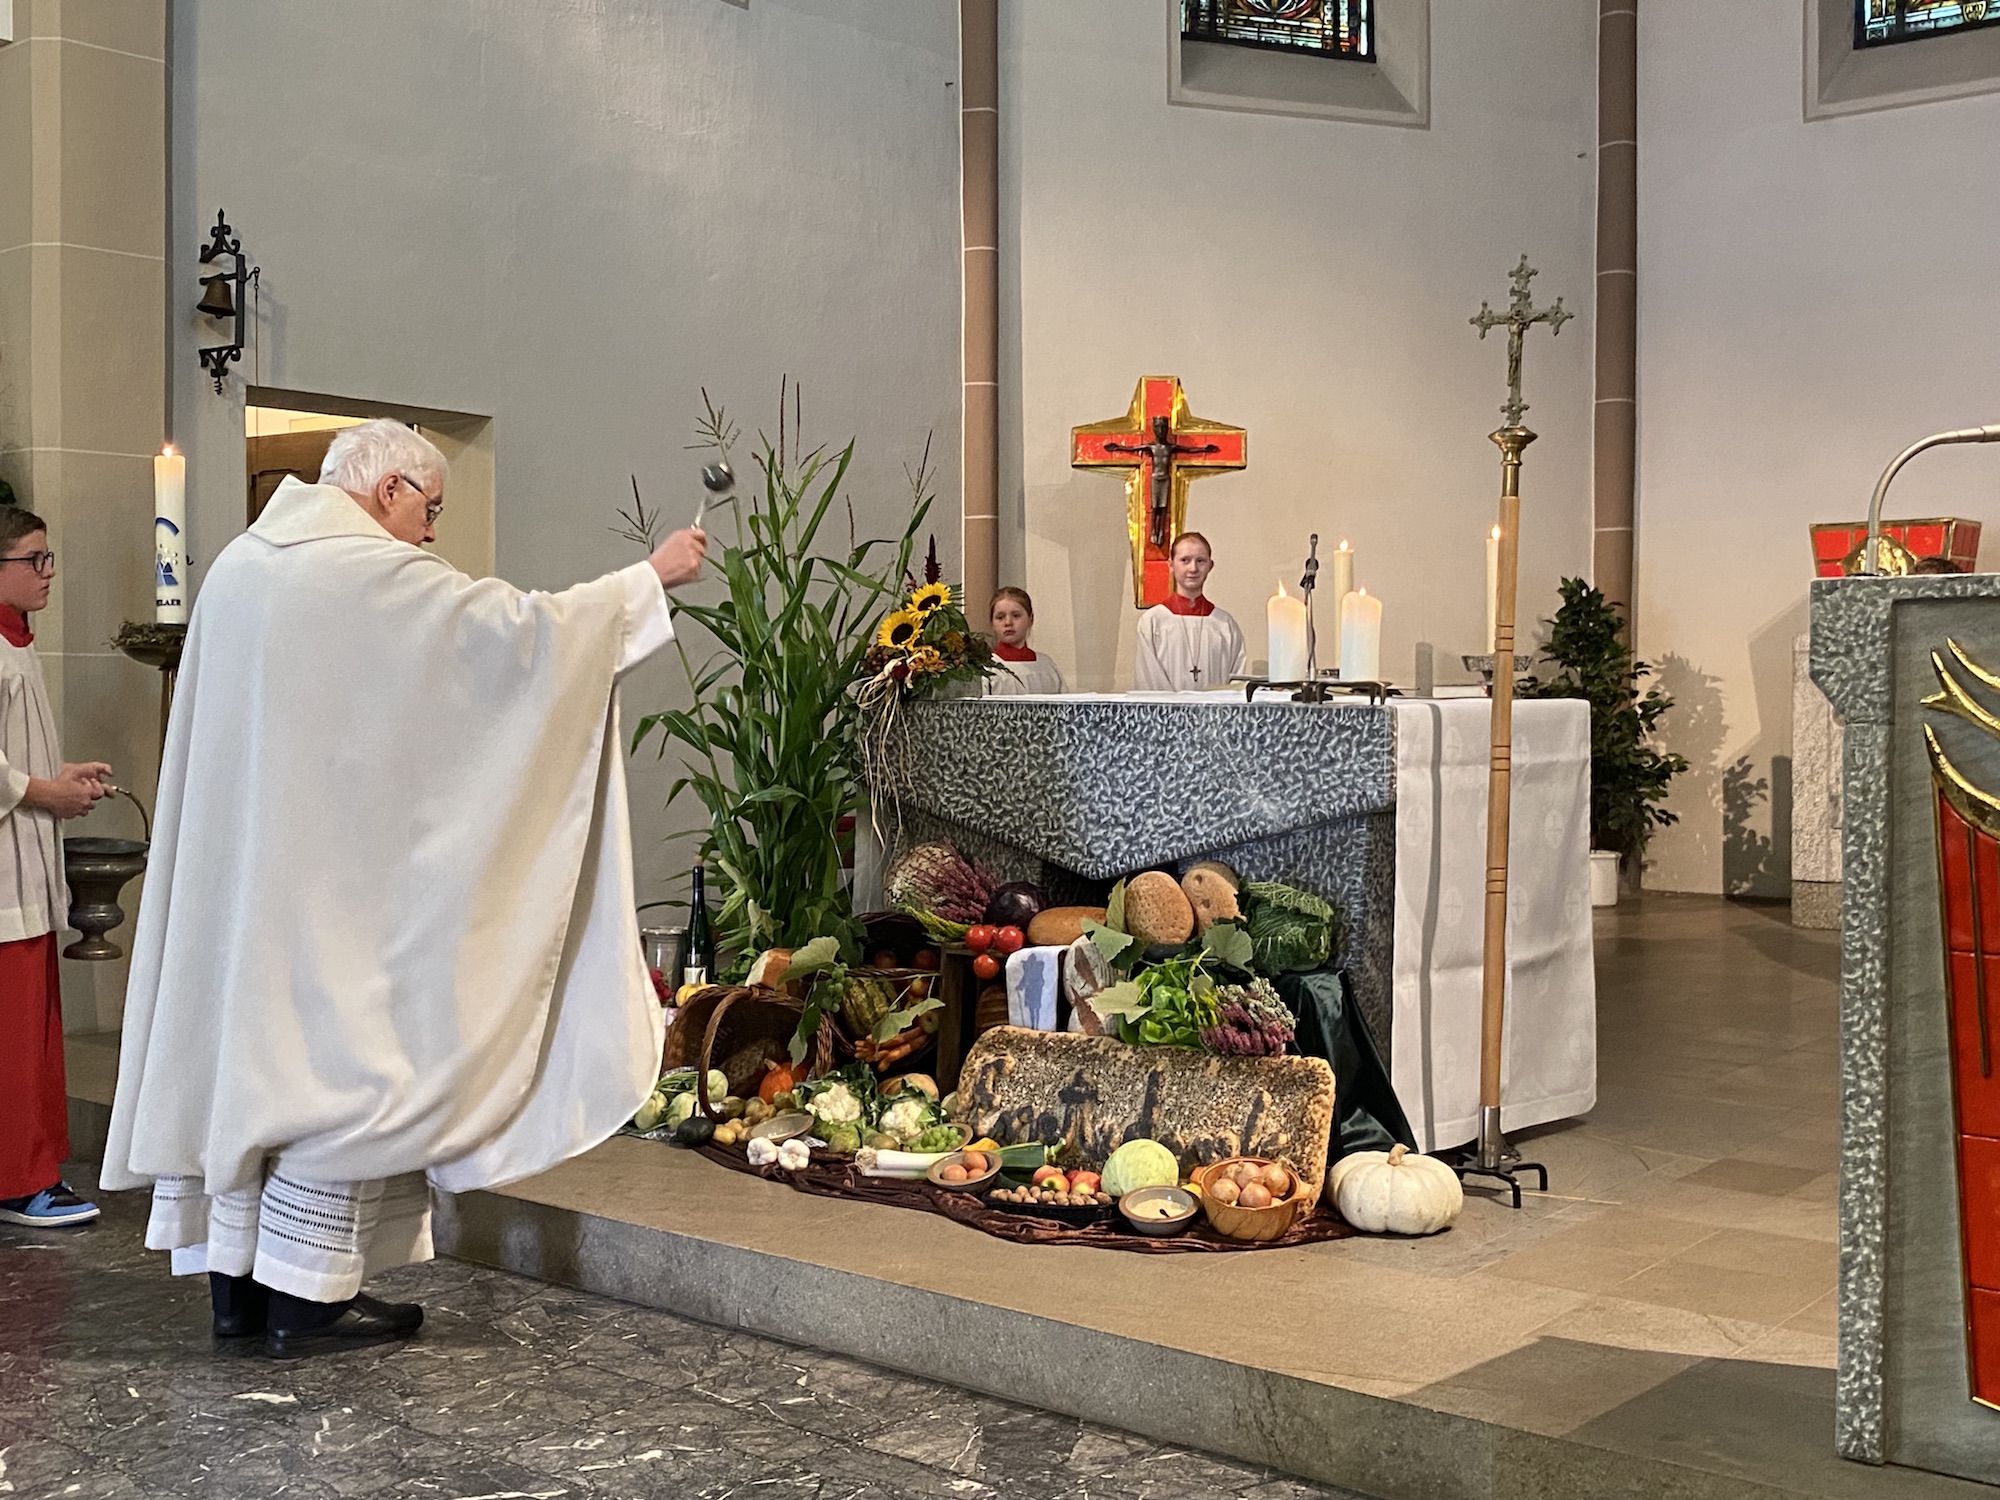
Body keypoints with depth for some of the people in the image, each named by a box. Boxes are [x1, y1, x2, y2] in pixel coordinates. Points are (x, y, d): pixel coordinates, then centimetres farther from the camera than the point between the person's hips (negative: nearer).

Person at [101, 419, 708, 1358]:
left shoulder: (241, 564, 10)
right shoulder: (378, 575, -15)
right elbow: (521, 628, -14)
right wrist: (649, 578, -4)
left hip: (235, 874, 9)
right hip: (334, 877, -8)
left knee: (243, 1057, 12)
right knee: (341, 1060, 0)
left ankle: (235, 1279, 19)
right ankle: (306, 1297, 3)